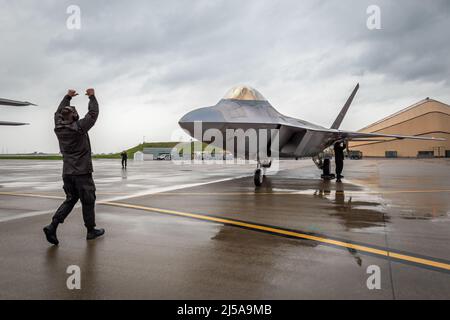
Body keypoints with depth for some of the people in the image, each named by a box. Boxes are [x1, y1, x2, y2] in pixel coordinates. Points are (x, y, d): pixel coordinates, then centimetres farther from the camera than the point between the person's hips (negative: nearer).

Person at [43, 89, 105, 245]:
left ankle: (52, 226, 1)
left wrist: (67, 97, 29)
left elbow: (58, 113, 23)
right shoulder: (79, 127, -14)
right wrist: (92, 96, 8)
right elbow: (93, 113, -4)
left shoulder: (59, 129, 4)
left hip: (67, 172, 6)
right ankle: (91, 230, 16)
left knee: (70, 199, 16)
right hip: (82, 172, -6)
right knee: (88, 201, 5)